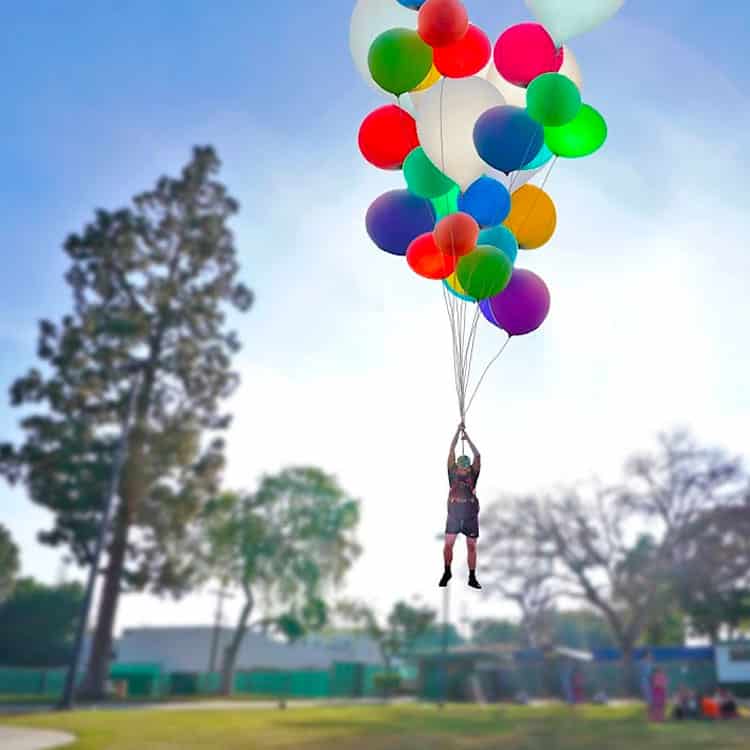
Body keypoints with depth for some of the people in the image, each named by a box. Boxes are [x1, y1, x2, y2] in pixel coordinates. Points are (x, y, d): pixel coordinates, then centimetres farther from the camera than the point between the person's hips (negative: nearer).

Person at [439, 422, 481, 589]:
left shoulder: (473, 473, 2)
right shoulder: (452, 472, 1)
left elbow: (477, 456, -8)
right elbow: (451, 452, -5)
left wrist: (467, 436, -6)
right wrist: (458, 432, -6)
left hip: (471, 515, 1)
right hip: (453, 514, -1)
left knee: (472, 546, 4)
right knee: (448, 544, -6)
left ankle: (472, 578, 13)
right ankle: (447, 572, 13)